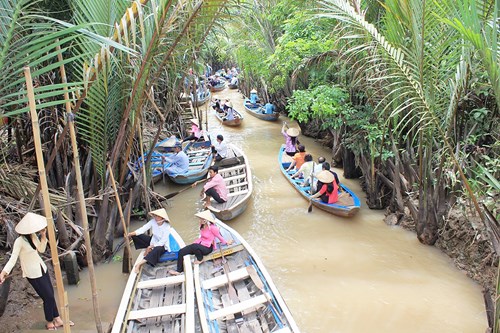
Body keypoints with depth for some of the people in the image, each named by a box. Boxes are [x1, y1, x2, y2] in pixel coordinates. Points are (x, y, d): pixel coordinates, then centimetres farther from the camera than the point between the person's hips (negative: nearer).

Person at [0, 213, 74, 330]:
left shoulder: (33, 235, -2)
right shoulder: (19, 241, -23)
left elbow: (41, 249, 7)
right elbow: (13, 258, -28)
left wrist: (43, 236, -6)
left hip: (41, 268, 7)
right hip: (33, 273, -7)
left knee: (51, 295, 14)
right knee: (48, 297, 1)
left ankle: (57, 319, 27)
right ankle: (49, 323, 22)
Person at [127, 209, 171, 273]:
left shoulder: (166, 227, -27)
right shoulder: (153, 221, -15)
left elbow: (162, 242, -25)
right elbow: (143, 228, -21)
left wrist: (151, 246, -27)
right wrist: (132, 233, -34)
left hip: (162, 246, -6)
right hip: (153, 241, 6)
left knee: (156, 250, -42)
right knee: (137, 235, -7)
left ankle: (139, 264, -43)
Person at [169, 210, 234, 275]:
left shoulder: (212, 228, -20)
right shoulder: (202, 226, 4)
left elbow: (219, 237, -5)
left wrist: (226, 243, 7)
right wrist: (194, 243, 10)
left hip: (207, 248, -8)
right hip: (200, 245, 8)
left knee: (194, 246, -39)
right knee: (181, 252, -7)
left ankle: (200, 259, -7)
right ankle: (179, 270, 3)